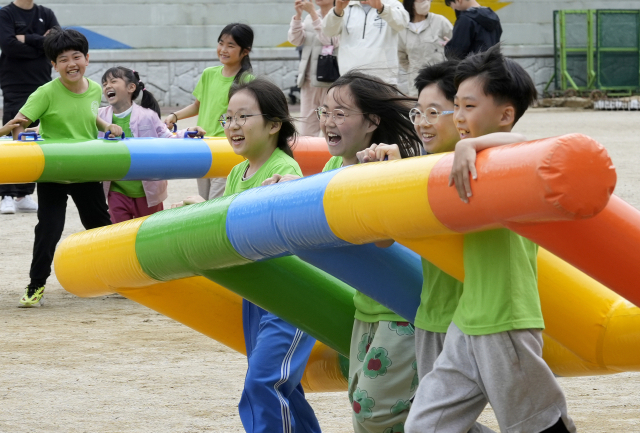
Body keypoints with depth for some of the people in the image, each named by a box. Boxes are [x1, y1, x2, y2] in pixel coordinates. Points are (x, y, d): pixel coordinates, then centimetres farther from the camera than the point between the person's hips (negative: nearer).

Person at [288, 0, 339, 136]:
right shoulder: (310, 17, 15)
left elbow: (328, 39, -18)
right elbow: (295, 40, 9)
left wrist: (312, 12, -18)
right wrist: (298, 14, -4)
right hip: (309, 78, 6)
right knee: (307, 131, 4)